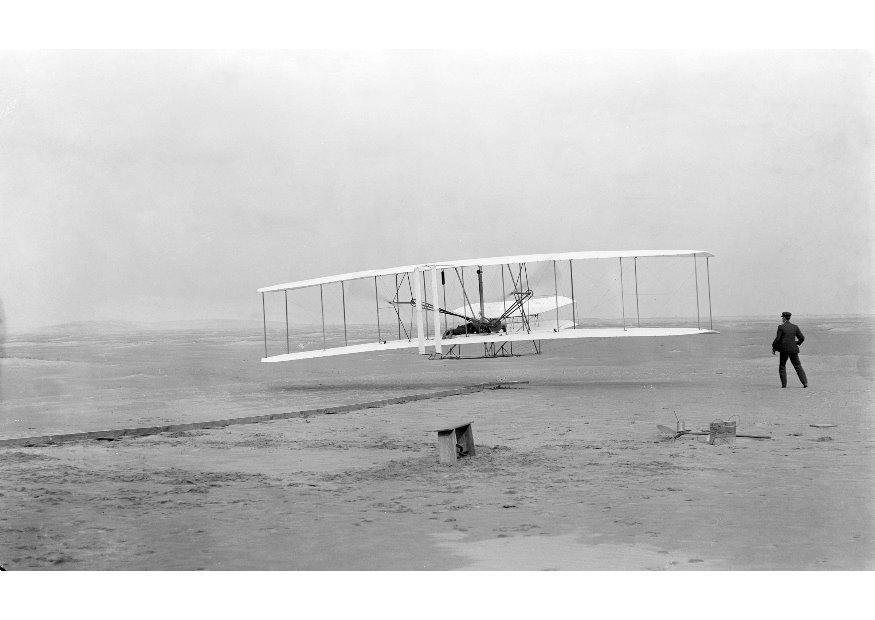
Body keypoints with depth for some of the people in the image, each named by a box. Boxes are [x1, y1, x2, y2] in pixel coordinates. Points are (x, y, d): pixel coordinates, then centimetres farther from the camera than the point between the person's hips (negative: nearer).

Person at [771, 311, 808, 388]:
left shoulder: (781, 327, -8)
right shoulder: (795, 327, 3)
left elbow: (777, 339, -11)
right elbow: (802, 338, 4)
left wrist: (774, 348, 0)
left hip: (784, 350, -3)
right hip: (793, 349, 3)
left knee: (782, 366, 10)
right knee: (798, 366, 10)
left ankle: (784, 384, 6)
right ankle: (805, 383, 4)